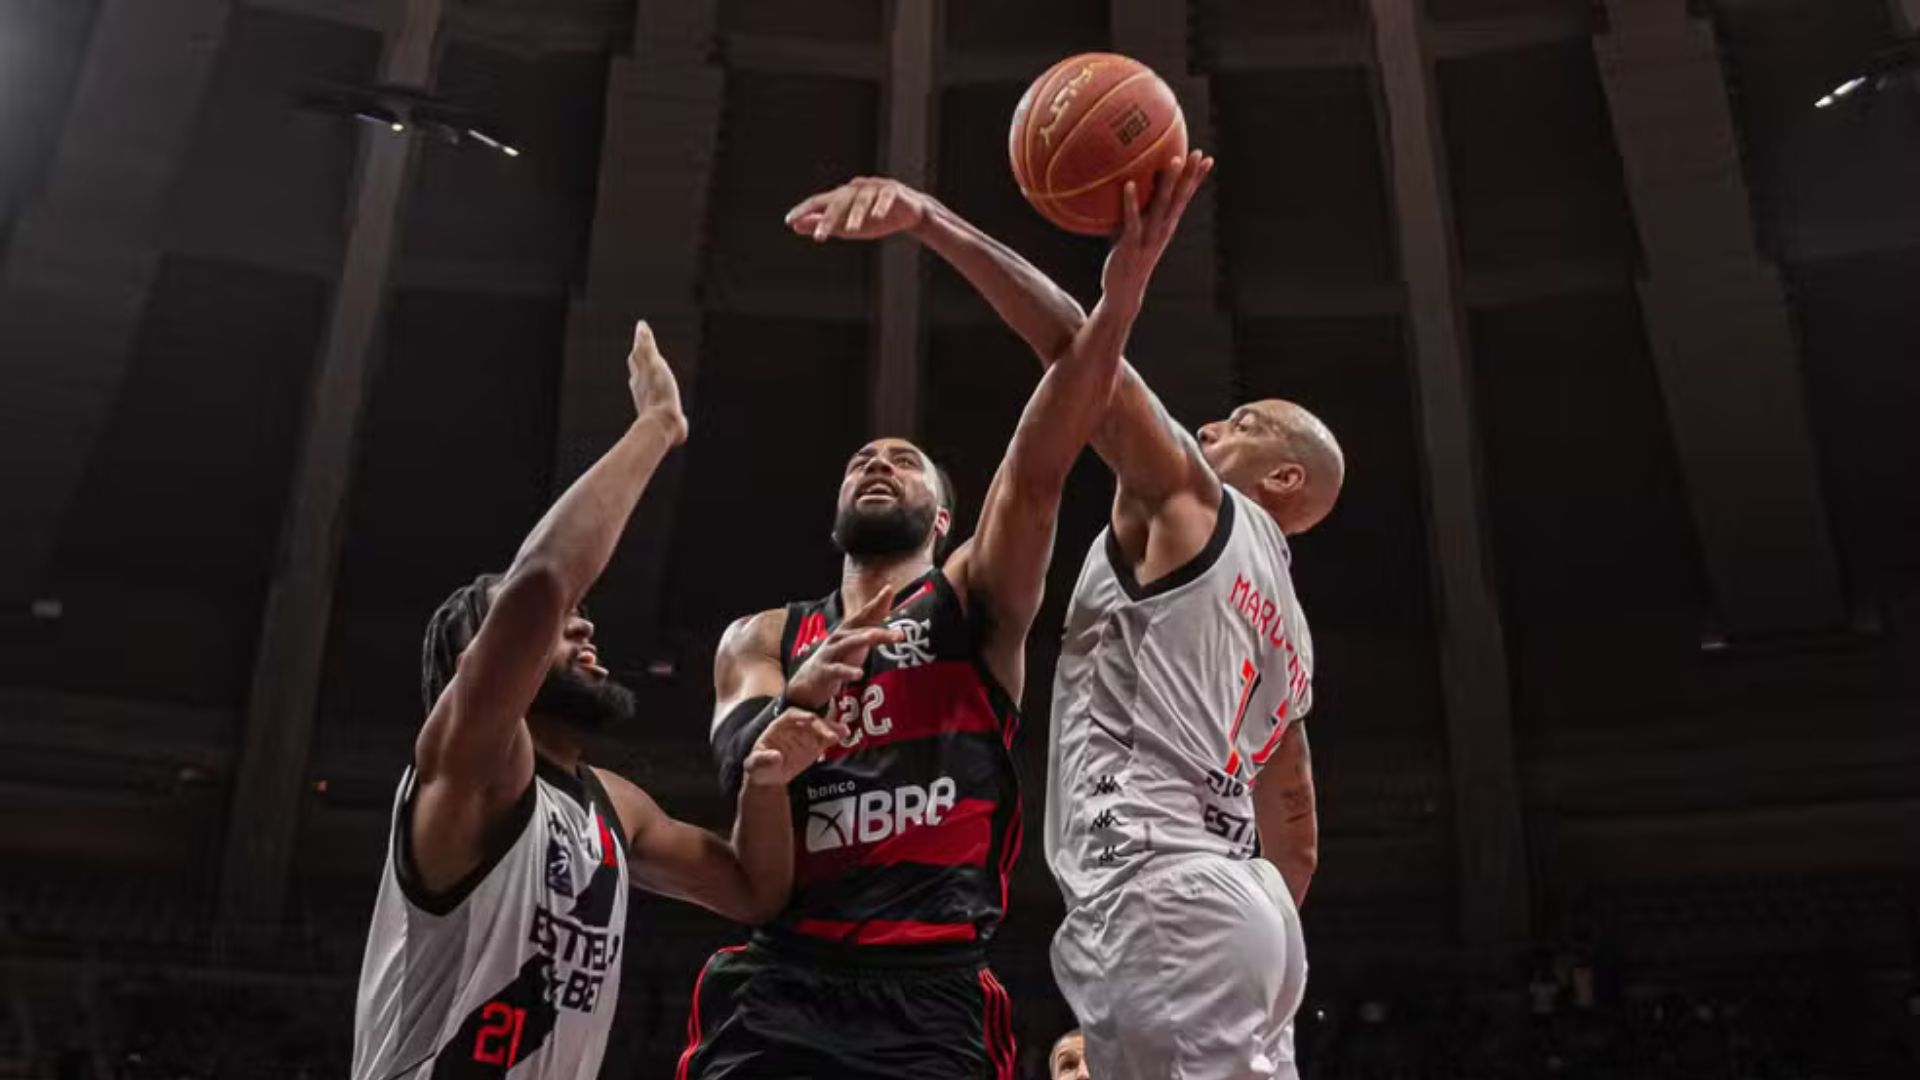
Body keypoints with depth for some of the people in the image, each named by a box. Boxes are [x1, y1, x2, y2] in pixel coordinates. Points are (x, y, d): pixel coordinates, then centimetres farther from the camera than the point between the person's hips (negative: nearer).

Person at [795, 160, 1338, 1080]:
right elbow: (1295, 835, 30)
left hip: (1162, 900, -10)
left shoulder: (1189, 501, 3)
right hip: (1227, 904, 10)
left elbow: (1075, 343, -8)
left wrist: (931, 218, -9)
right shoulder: (1285, 627, 27)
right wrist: (1266, 924, 36)